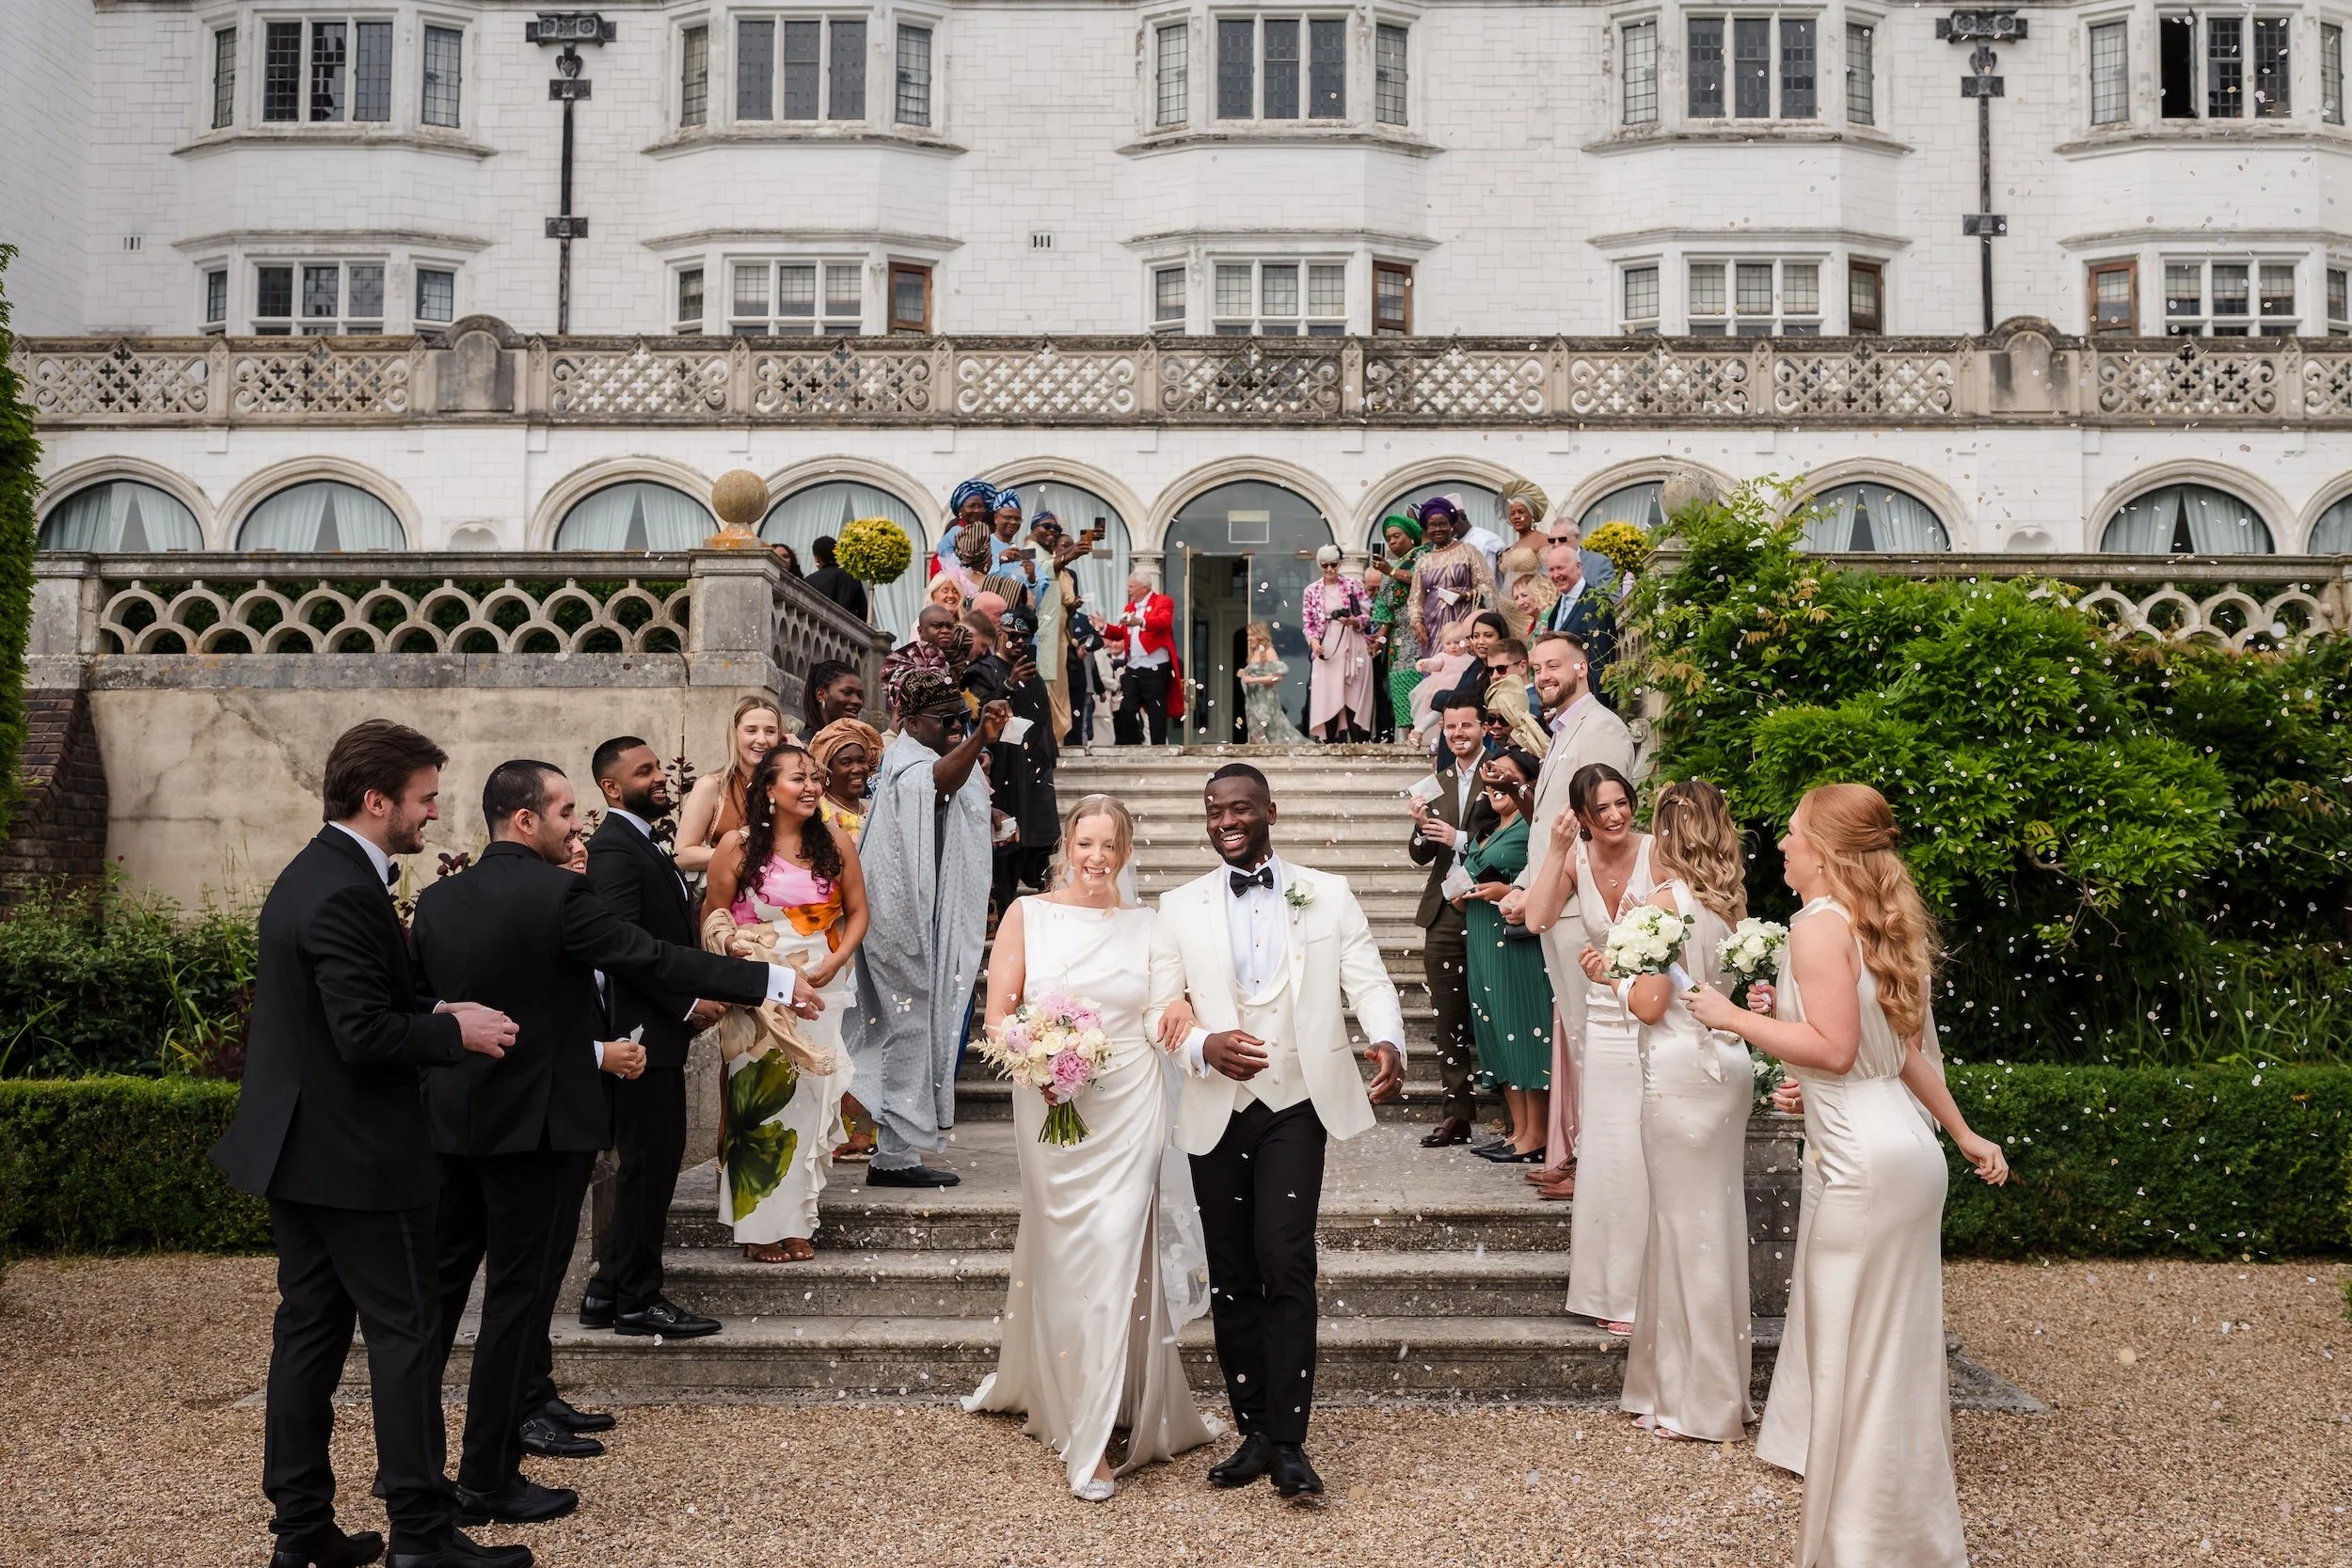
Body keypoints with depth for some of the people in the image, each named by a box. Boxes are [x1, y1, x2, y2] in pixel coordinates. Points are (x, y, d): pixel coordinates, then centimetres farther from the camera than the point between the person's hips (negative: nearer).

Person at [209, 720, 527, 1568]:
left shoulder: (309, 874, 11)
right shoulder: (348, 893, -21)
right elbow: (364, 1034, -26)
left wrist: (435, 1011, 5)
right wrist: (456, 1032, -14)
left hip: (296, 1145, 10)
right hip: (357, 1155, -10)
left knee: (309, 1330, 14)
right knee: (406, 1332, -1)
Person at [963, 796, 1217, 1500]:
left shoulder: (1147, 927, 7)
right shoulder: (1027, 915, 3)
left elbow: (1173, 1003, 14)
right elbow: (997, 1014, -1)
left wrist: (1183, 1008, -10)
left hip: (1128, 1111, 0)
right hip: (1051, 1109, 0)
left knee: (1114, 1254, -3)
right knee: (1062, 1257, 7)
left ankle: (1094, 1435, 7)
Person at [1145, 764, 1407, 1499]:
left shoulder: (1327, 895, 6)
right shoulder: (1180, 909, 9)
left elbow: (1368, 979, -2)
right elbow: (1157, 1010, 6)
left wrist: (1388, 1040, -23)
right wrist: (1202, 1045, -16)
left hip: (1295, 1106, -2)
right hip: (1216, 1111, 2)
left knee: (1286, 1263, -12)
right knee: (1231, 1275, 8)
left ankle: (1287, 1442, -3)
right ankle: (1253, 1432, 20)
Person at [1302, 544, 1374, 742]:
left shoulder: (1353, 585, 4)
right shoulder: (1311, 591, 7)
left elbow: (1367, 614, 5)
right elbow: (1309, 623, 8)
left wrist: (1354, 620, -15)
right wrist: (1313, 640, -10)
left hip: (1353, 646, -1)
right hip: (1327, 649, 1)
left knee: (1354, 698, -3)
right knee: (1328, 697, -4)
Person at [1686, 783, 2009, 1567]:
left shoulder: (1819, 923, -15)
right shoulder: (1878, 923, 14)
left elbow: (1834, 1048, -20)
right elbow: (1909, 1048, 16)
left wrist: (1735, 1018, -12)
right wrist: (1964, 1133, 22)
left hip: (1864, 1161, -10)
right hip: (1904, 1150, 10)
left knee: (1857, 1352, 2)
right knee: (1899, 1348, 17)